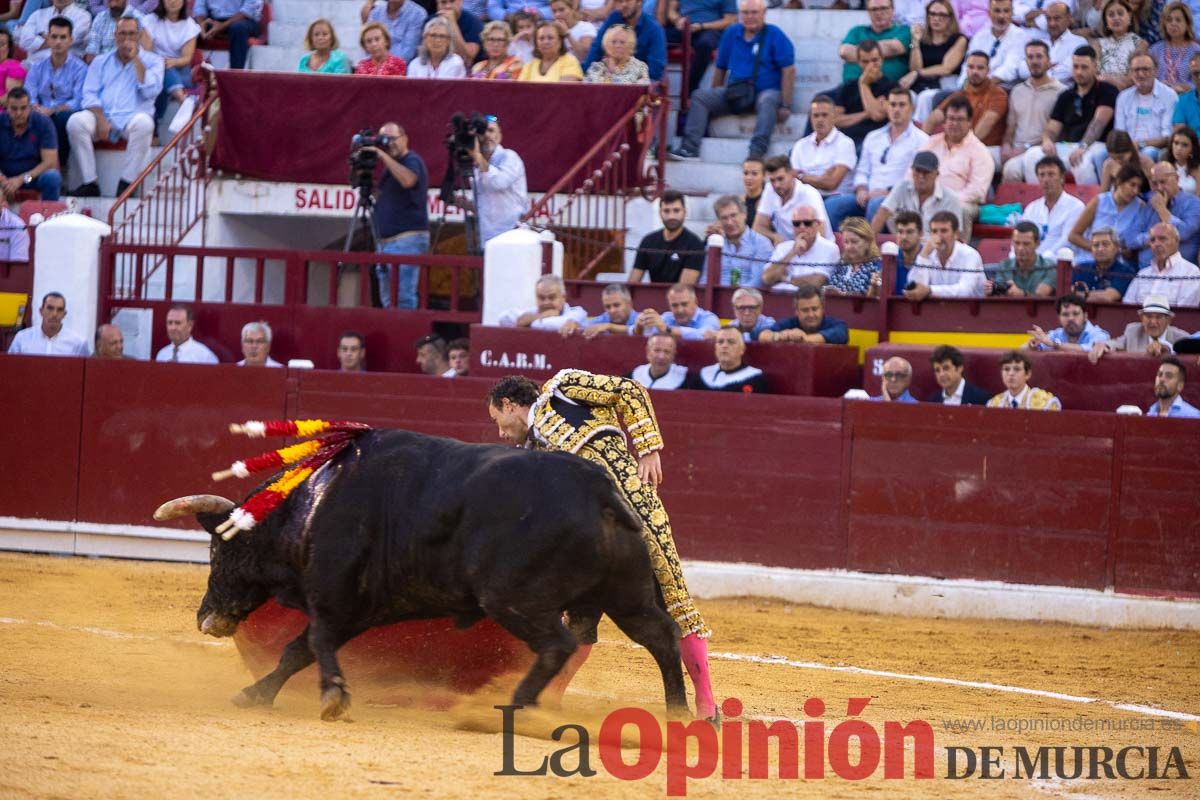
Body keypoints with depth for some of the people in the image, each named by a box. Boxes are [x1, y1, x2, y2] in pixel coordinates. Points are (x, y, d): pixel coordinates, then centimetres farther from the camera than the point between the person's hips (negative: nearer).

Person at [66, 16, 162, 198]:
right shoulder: (101, 62, 20)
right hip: (103, 116, 2)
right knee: (76, 121, -30)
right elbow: (90, 95, 7)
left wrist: (135, 59, -3)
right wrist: (101, 120, -12)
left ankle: (126, 184, -31)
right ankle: (89, 183, -26)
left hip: (132, 117, -2)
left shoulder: (152, 61, 14)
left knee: (143, 123, -38)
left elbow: (150, 91, -4)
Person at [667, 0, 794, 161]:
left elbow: (789, 71, -10)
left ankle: (757, 152, -51)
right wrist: (714, 99, 17)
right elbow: (721, 68, 17)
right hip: (735, 93, 5)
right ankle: (689, 148, -26)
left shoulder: (775, 36, -4)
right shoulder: (732, 33, 10)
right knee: (700, 96, -14)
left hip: (766, 91, -5)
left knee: (768, 101, -39)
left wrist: (785, 106, -17)